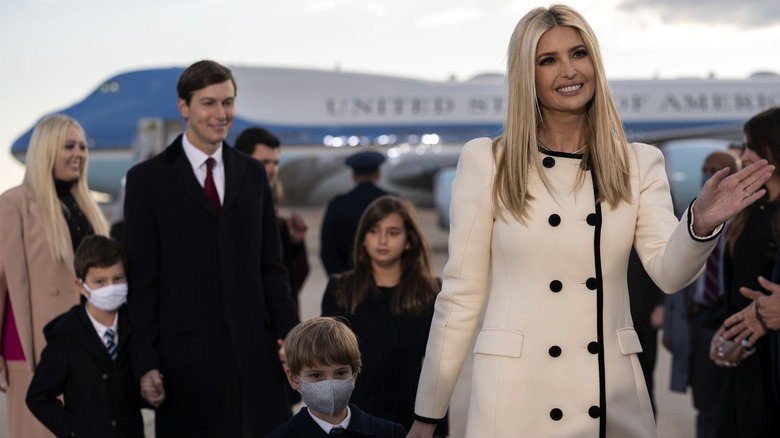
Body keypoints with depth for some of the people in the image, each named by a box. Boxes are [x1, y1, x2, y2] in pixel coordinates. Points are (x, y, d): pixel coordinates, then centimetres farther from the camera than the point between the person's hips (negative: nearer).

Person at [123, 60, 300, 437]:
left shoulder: (253, 173, 13)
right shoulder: (147, 179, 1)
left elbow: (271, 265, 14)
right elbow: (142, 280, -2)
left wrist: (290, 334, 3)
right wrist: (145, 364, -7)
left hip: (255, 348, 3)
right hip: (186, 354, -3)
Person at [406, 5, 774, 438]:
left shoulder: (639, 164, 6)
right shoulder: (486, 162, -1)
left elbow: (669, 273, -6)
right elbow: (459, 294, 0)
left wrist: (701, 223, -27)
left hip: (615, 400, 2)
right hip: (515, 399, -2)